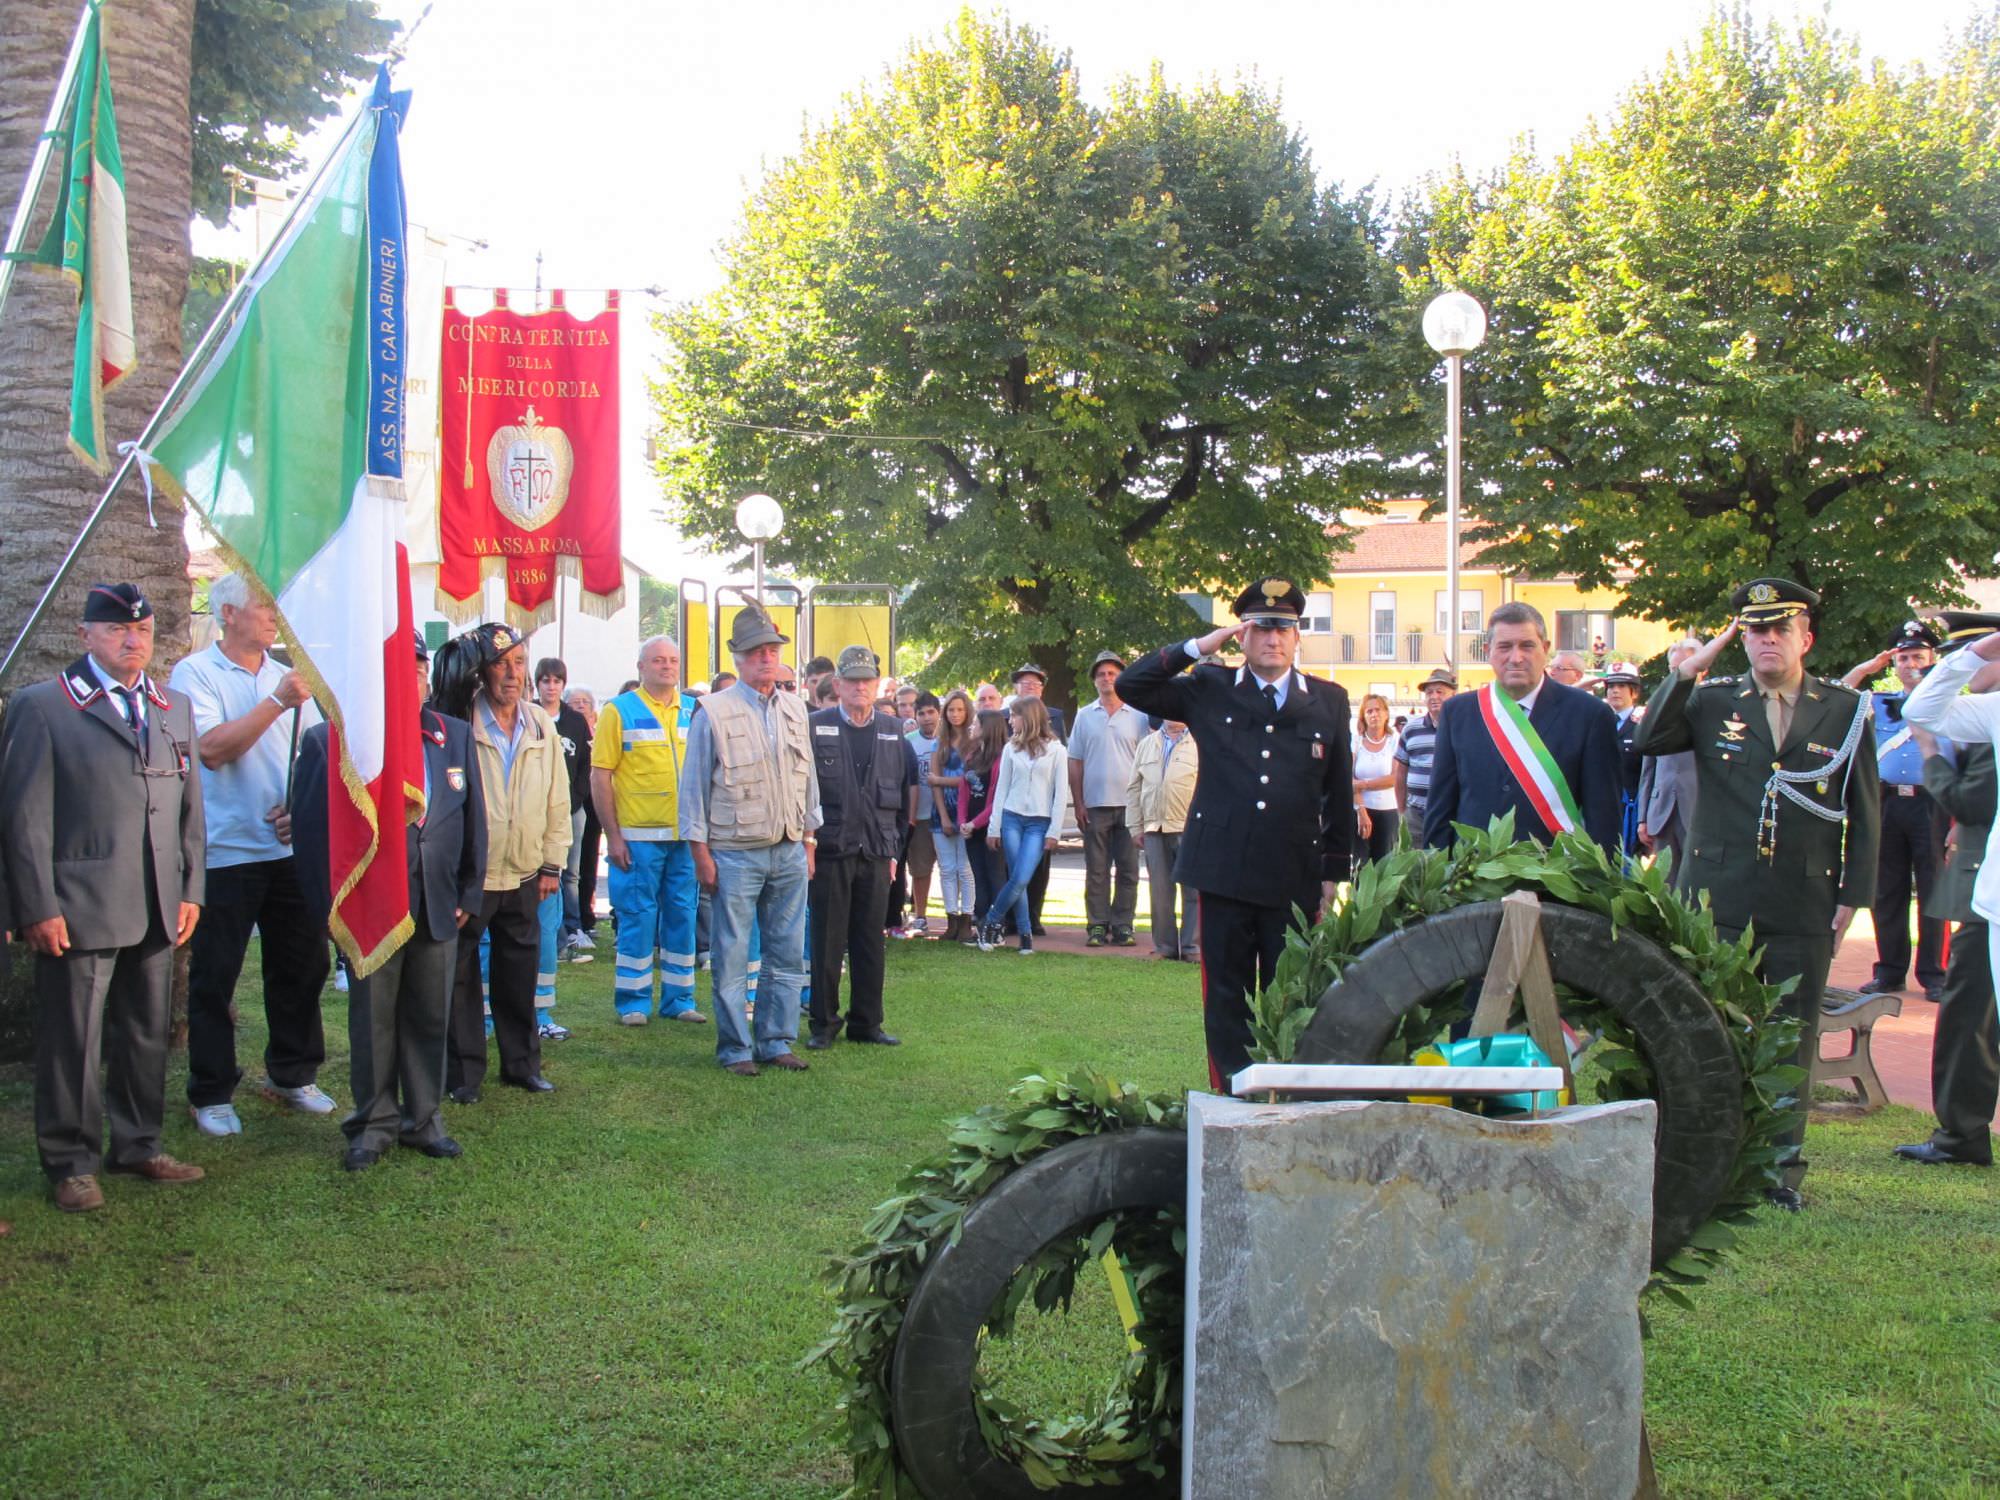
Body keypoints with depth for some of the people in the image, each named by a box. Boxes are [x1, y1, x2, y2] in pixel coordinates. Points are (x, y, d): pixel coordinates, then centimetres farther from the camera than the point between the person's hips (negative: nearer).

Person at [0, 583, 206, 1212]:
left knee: (146, 1036, 13)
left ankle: (138, 1146, 27)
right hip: (79, 911, -5)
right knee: (71, 1042, 2)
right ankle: (71, 1163, 14)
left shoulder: (175, 707, 15)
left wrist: (191, 890, 10)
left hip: (158, 912, 5)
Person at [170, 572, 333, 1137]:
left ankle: (291, 1075, 26)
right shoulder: (195, 673, -3)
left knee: (301, 964, 11)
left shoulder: (287, 676, 13)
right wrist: (277, 704, -20)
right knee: (213, 978, 2)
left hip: (291, 848, 5)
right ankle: (211, 1094, 12)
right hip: (225, 852, -5)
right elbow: (212, 749, -17)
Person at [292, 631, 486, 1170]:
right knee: (372, 1021, 6)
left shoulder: (456, 736, 9)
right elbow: (311, 828, -3)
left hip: (438, 907, 3)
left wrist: (468, 894, 7)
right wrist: (330, 904, -7)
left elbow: (472, 821, 12)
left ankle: (423, 1120, 23)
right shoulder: (329, 740, -3)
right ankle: (373, 1125, 19)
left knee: (429, 1018, 10)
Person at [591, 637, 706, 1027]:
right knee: (637, 917, 0)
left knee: (683, 915, 8)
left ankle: (678, 998, 18)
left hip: (686, 835, 4)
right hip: (638, 836, -4)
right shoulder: (619, 711, -1)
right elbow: (600, 775, -4)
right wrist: (612, 835, -9)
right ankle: (633, 1002, 10)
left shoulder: (694, 712, 10)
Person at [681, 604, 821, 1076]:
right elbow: (694, 786, -2)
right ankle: (735, 1048, 10)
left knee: (788, 955, 8)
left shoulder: (794, 709, 10)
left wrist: (808, 842, 14)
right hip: (735, 855, -5)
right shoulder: (714, 712, -5)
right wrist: (701, 852, -5)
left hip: (789, 852, 5)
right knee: (732, 957, 1)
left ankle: (776, 1041, 18)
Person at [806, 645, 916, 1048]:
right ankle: (824, 1023, 11)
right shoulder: (815, 727, -1)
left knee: (871, 943, 8)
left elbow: (904, 793, 16)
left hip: (876, 853, 3)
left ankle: (866, 1022, 16)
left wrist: (894, 846, 12)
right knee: (827, 941, 1)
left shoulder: (892, 732, 10)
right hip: (830, 850, -3)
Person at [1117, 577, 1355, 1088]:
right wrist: (1197, 647, -5)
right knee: (1226, 994, 5)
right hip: (1223, 871, -1)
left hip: (1295, 875, 1)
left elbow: (1339, 793, 11)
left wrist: (1333, 869, 8)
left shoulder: (1329, 700, 8)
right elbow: (1130, 686, 1)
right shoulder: (1208, 690, 5)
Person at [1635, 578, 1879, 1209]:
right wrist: (1684, 675, -13)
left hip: (1805, 905, 0)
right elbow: (1646, 743, -6)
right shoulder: (1712, 701, 6)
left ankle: (1783, 1168, 17)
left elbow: (1865, 812, 8)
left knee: (1791, 1040, 6)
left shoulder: (1846, 710, 5)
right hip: (1717, 899, 0)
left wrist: (1853, 895, 3)